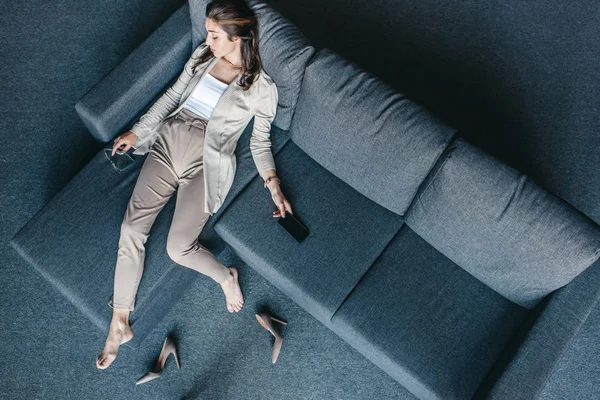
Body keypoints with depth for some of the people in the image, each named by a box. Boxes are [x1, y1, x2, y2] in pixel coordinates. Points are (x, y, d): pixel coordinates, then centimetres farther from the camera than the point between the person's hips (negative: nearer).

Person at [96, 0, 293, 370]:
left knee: (179, 248, -19)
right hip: (168, 142, 5)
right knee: (132, 228, -9)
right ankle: (119, 324, 3)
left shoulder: (262, 88, -3)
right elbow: (173, 95, 17)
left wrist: (273, 183, -8)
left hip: (206, 162, -4)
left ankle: (226, 277, 14)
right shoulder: (203, 55, 10)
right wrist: (137, 132, 14)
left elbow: (260, 141, 4)